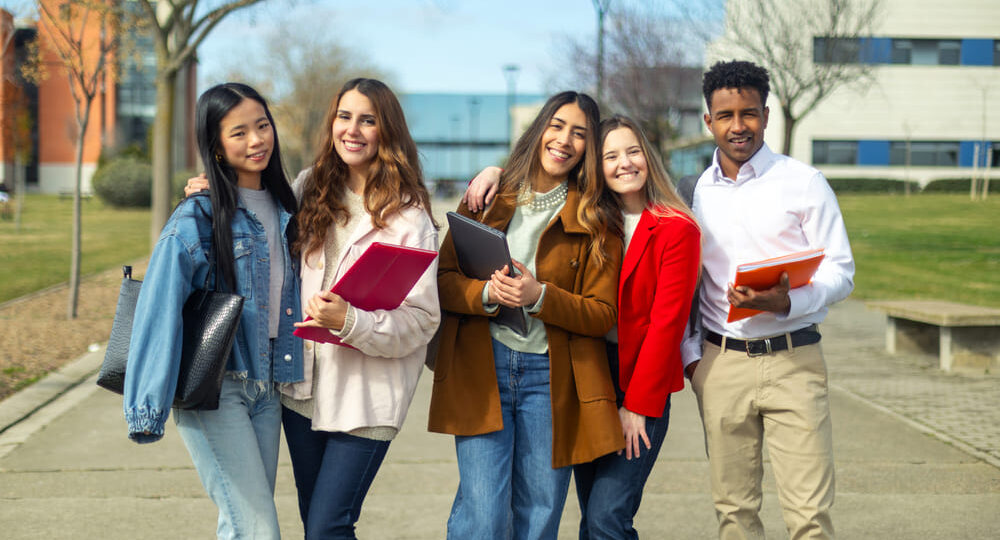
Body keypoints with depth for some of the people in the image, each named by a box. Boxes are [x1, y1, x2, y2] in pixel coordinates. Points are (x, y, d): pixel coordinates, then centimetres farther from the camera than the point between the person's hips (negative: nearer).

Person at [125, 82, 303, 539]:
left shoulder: (282, 209, 9)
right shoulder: (198, 218, -11)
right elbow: (160, 310, -16)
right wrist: (148, 409, -21)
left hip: (265, 386, 6)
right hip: (212, 387, -6)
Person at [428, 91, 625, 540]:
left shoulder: (595, 221, 5)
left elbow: (603, 315, 0)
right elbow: (441, 279, 6)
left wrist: (540, 296, -16)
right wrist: (486, 292, -14)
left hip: (551, 376, 0)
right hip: (481, 369, 0)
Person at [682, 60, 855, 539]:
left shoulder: (803, 182, 0)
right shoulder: (699, 192, 10)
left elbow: (840, 271, -2)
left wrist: (787, 302, -20)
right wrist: (690, 355, 6)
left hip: (793, 360, -3)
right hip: (721, 361, 3)